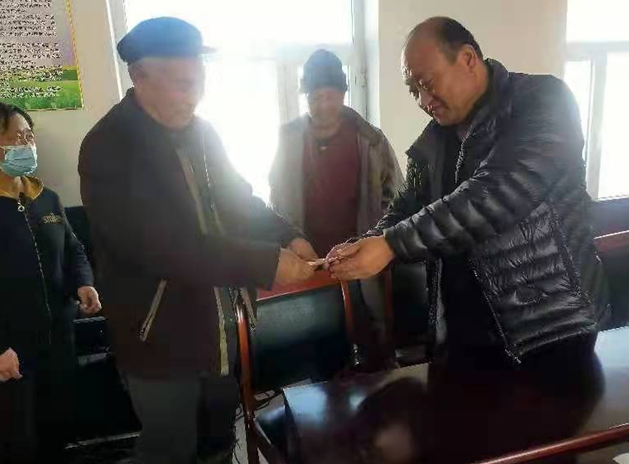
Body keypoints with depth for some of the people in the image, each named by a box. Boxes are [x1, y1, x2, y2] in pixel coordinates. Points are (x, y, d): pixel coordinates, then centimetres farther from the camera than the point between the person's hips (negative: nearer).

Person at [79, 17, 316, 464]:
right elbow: (164, 247, -30)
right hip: (162, 338, -6)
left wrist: (288, 237, -8)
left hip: (221, 325, 6)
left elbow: (239, 199, 10)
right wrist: (266, 263, -30)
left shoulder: (202, 132, 2)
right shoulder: (108, 148, -20)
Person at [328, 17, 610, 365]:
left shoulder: (543, 102, -13)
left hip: (551, 326, -5)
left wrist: (391, 245, -28)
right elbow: (407, 210, 11)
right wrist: (365, 248, -10)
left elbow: (494, 197, -28)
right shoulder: (432, 141, 6)